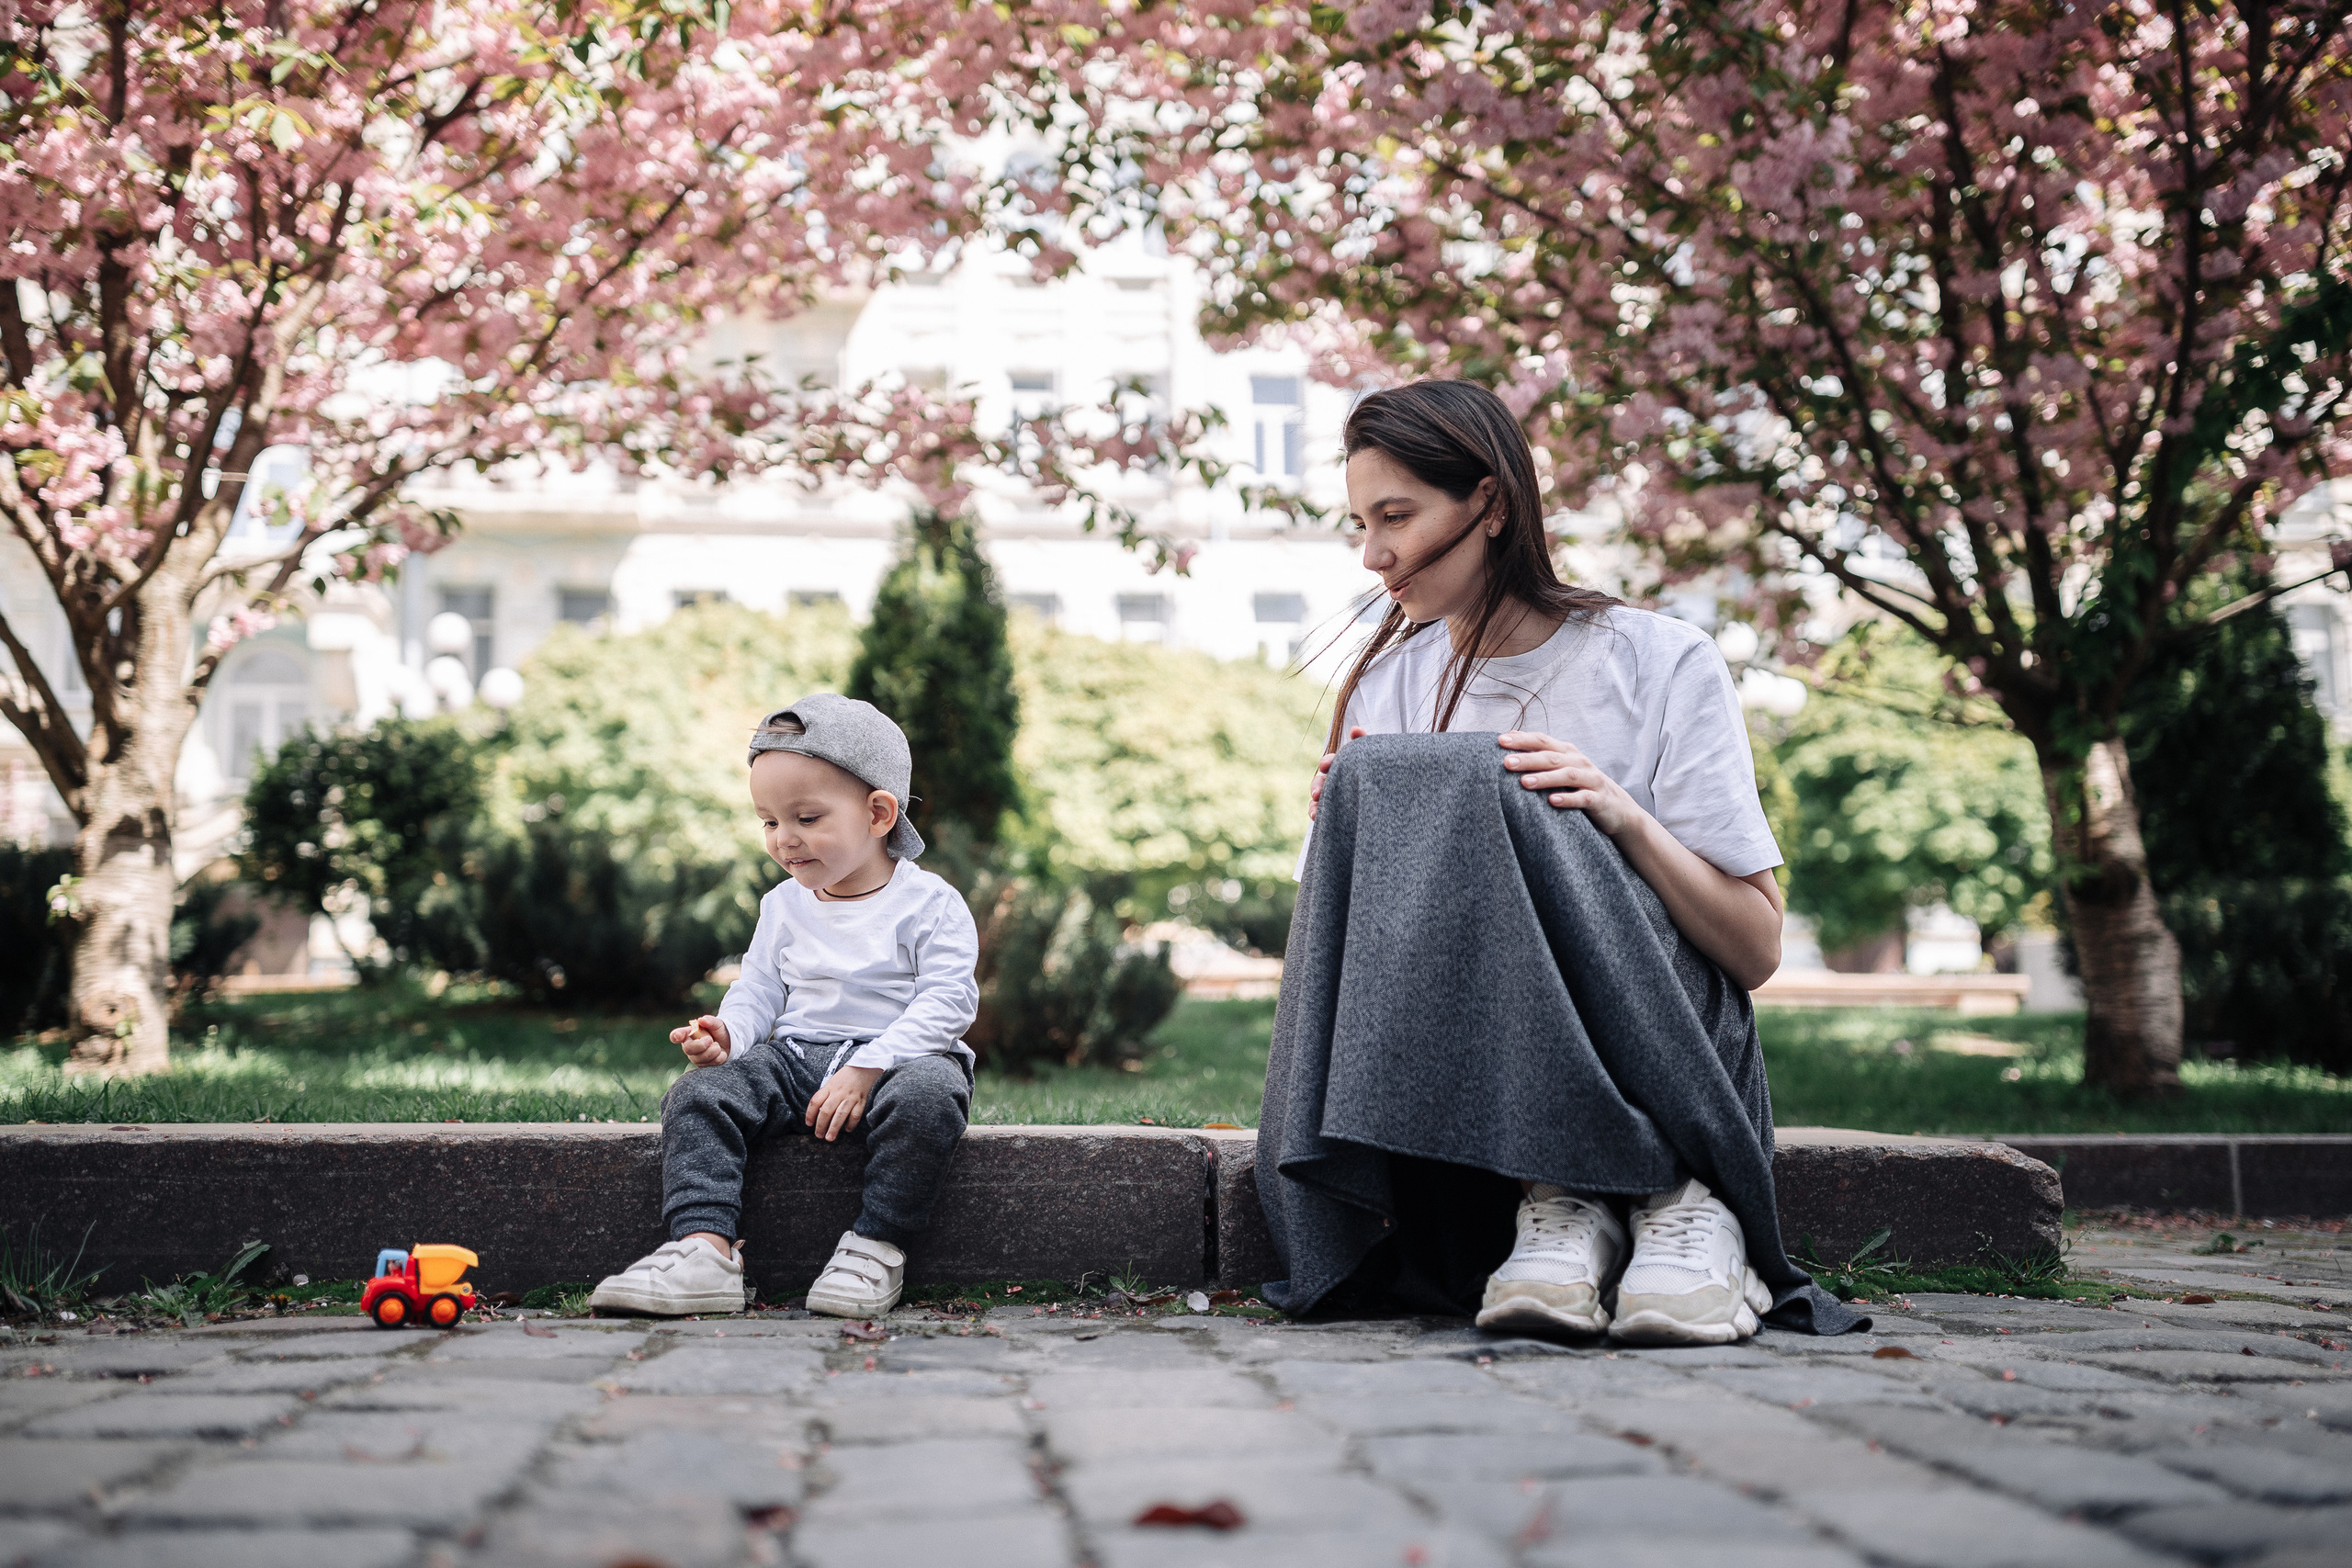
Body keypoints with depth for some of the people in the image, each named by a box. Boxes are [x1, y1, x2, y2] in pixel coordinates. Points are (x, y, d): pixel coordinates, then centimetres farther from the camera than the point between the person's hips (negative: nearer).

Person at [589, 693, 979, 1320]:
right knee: (699, 1093, -19)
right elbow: (758, 993, 15)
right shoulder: (783, 907, 12)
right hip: (797, 1057, 5)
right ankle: (704, 1249, -33)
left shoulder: (929, 903, -5)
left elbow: (945, 1002, -12)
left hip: (899, 1056, -5)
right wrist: (727, 1035, -9)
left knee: (927, 1092, -39)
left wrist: (866, 1071, -22)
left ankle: (878, 1246, -31)